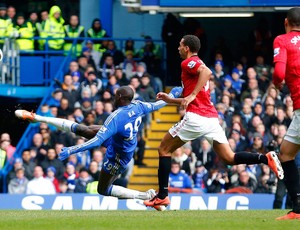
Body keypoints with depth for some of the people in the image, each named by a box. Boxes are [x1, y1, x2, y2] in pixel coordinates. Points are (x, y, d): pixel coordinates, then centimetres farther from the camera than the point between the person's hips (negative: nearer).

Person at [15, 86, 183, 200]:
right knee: (81, 129, 8)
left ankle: (145, 195, 5)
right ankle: (37, 118, 15)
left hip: (118, 156, -8)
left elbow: (97, 141, -39)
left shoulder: (116, 118, -38)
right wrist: (173, 94, 20)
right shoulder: (137, 106, -18)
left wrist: (71, 150, -36)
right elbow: (155, 106, 1)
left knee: (103, 190, 11)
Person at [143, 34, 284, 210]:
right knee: (229, 158, 1)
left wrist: (192, 95, -26)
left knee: (164, 149, 5)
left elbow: (207, 72, -24)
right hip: (212, 117, 8)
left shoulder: (189, 62, -1)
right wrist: (170, 100, 31)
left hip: (196, 117, -8)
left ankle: (162, 196, 2)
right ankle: (266, 158, -20)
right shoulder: (198, 64, 27)